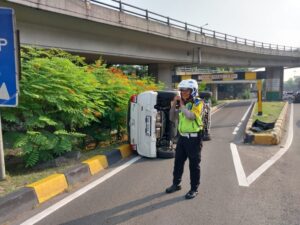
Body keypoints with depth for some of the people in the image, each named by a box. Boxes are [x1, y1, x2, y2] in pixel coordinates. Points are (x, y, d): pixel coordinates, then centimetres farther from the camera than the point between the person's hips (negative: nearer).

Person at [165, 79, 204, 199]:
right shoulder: (181, 103, 10)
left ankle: (194, 189, 17)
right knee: (178, 162, 14)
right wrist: (174, 105, -2)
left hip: (194, 138, -6)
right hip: (182, 137, 7)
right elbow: (172, 118, 9)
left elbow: (191, 116, -27)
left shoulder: (198, 103, -9)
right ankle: (176, 184, 30)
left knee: (194, 165, 3)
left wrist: (182, 105, -17)